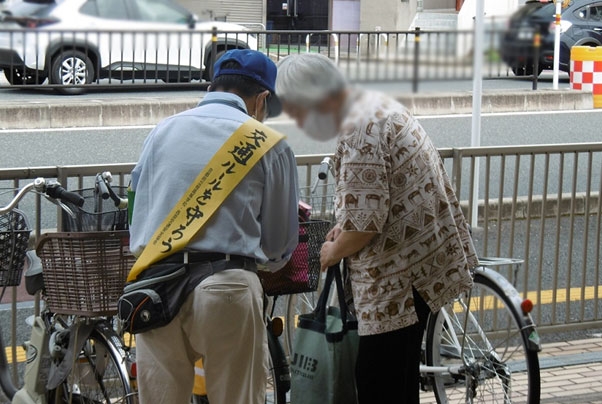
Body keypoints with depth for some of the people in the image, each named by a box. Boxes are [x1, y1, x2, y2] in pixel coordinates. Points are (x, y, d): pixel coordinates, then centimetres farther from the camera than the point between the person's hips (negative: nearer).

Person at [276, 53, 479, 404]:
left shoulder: (358, 129, -21)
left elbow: (364, 221, -24)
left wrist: (333, 252, -6)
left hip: (402, 273, -11)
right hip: (421, 257, 11)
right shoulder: (373, 104, 12)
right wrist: (343, 228, 14)